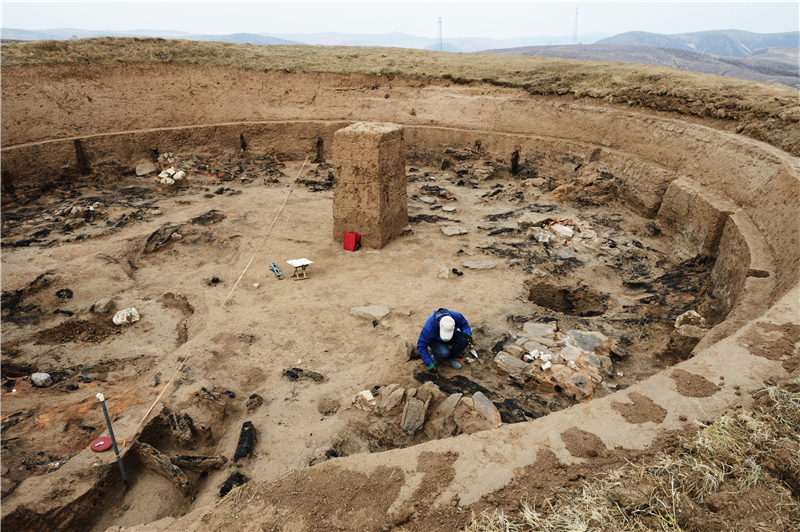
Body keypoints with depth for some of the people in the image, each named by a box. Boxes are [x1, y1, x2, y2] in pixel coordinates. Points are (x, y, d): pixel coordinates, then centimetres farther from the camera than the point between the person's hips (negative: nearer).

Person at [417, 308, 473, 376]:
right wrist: (430, 364, -32)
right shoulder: (429, 328, -39)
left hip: (452, 337, 4)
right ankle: (436, 355, 1)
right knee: (443, 353, -35)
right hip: (435, 340, -4)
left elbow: (464, 324, -6)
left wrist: (467, 333, -27)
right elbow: (421, 346, -30)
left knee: (464, 340, -27)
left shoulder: (457, 317, -30)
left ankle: (449, 358, -5)